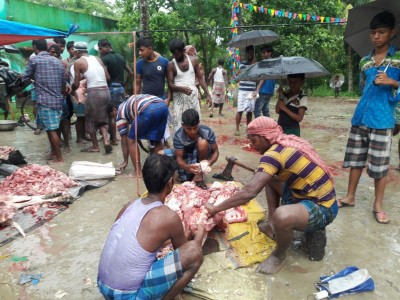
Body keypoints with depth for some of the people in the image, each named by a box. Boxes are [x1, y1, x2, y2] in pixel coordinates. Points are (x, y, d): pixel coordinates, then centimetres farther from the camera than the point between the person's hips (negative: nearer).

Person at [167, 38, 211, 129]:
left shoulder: (194, 60, 3)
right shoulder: (171, 64, -4)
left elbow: (200, 78, 8)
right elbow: (170, 85, -6)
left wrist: (208, 94, 3)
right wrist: (182, 88, -25)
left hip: (193, 97, 3)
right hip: (179, 99, -2)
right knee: (178, 125, -4)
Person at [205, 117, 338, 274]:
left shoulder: (274, 153, -23)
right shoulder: (289, 141, 3)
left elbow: (249, 192, -30)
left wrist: (216, 208, -21)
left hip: (322, 209, -9)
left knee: (281, 216, -39)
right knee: (268, 179, 16)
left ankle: (279, 254, -6)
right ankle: (272, 225, 16)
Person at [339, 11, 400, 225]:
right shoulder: (365, 61, 12)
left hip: (382, 120, -4)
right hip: (360, 117, 4)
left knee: (380, 165, 1)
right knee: (355, 160, 10)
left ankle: (378, 206, 16)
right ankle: (350, 197, 24)